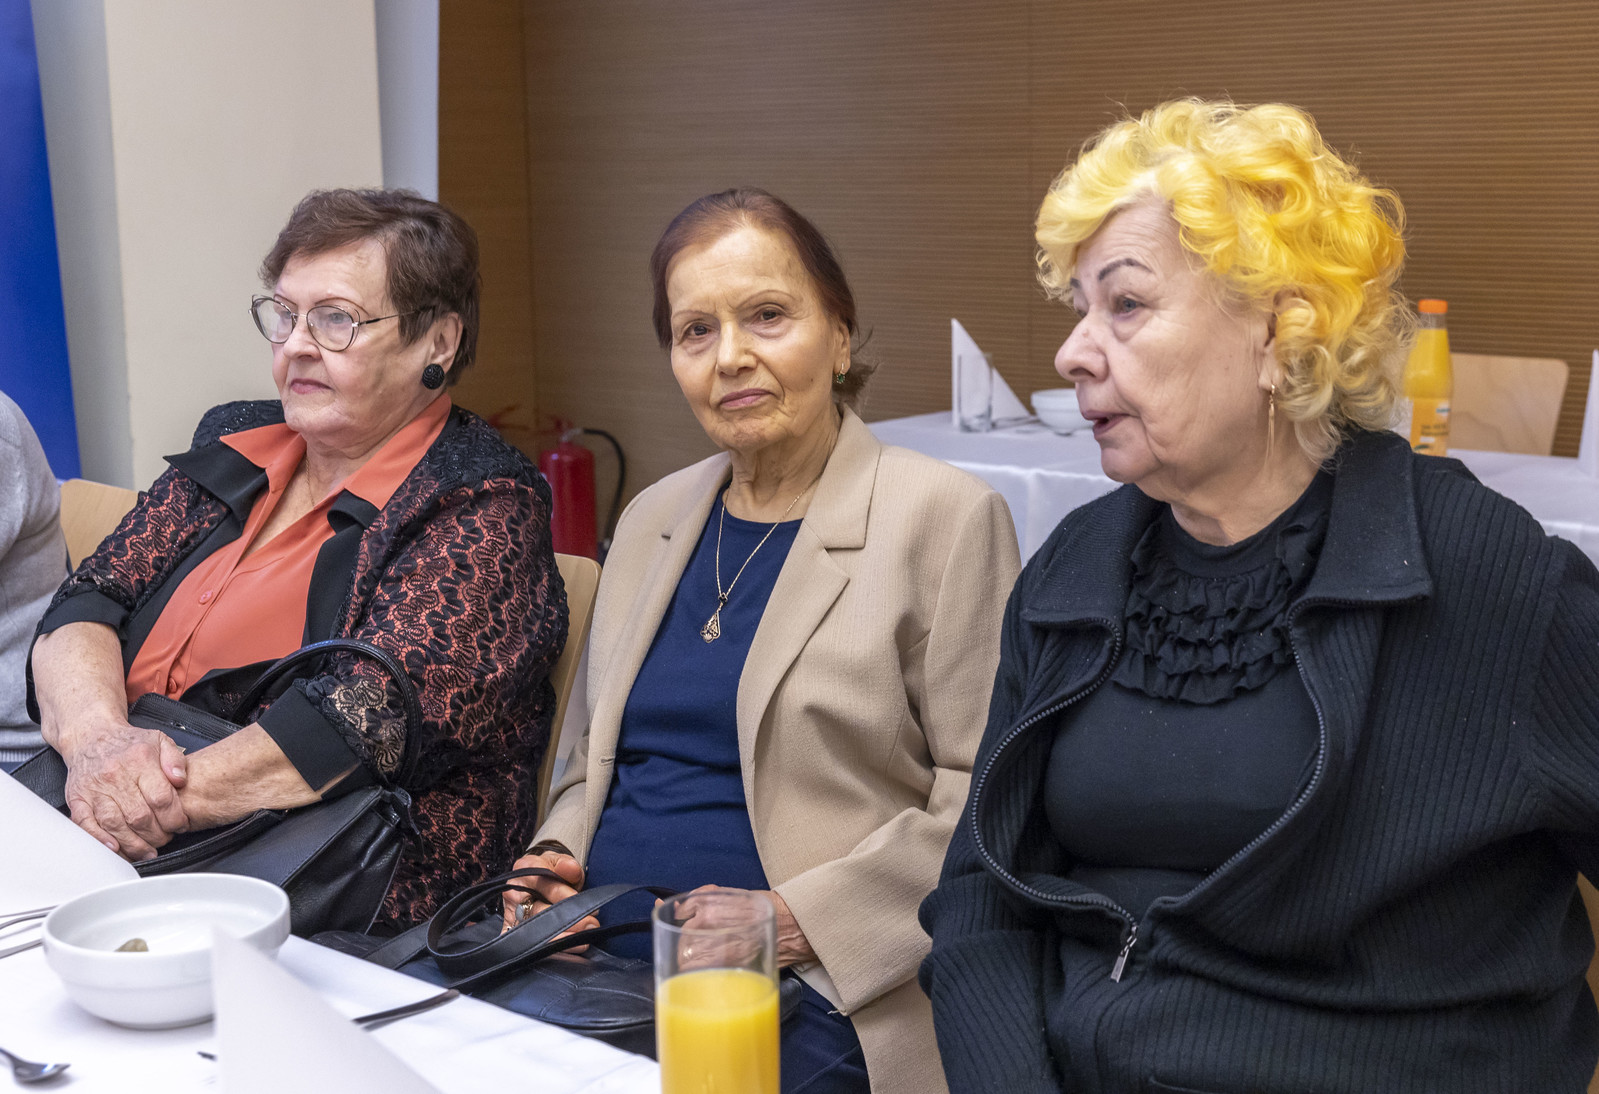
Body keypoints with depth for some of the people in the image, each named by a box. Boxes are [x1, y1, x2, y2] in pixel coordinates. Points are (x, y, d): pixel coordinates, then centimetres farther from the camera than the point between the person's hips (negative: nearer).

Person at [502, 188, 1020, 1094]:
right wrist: (558, 856, 5)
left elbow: (984, 796, -9)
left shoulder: (946, 517, -5)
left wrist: (801, 920, -17)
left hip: (806, 1009, -5)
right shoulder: (653, 519, 16)